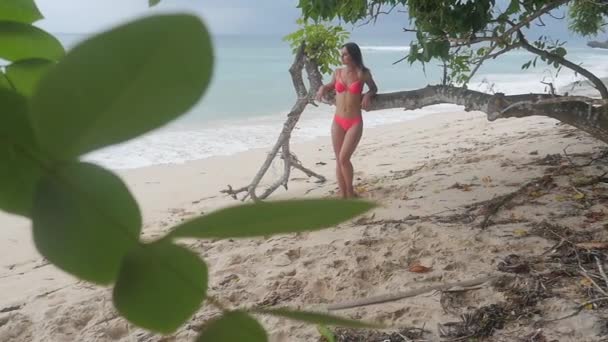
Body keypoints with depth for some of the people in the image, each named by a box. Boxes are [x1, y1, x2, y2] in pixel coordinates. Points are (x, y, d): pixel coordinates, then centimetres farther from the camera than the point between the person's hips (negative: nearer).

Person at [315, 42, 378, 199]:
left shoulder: (363, 73, -2)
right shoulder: (337, 72, 5)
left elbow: (374, 88, 14)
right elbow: (331, 85, 25)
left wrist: (368, 95, -7)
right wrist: (323, 88, 3)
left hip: (355, 122, -4)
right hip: (338, 122, 4)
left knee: (344, 158, -14)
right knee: (338, 160, 4)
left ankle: (350, 192, 8)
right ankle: (343, 195, 14)